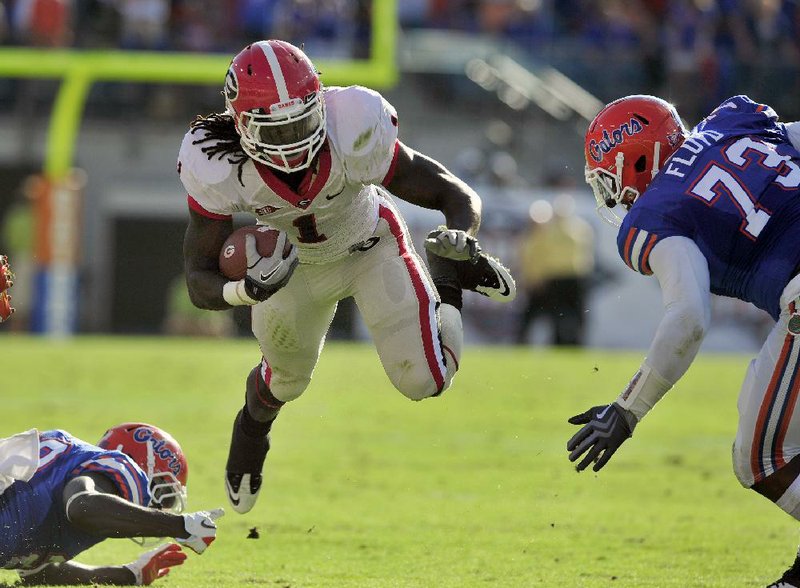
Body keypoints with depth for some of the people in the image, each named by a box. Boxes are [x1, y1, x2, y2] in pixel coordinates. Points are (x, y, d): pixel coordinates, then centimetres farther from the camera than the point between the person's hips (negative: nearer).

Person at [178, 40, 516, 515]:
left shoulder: (353, 135, -41)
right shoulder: (216, 167, -37)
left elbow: (458, 196, -29)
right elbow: (200, 282, -31)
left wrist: (462, 239, -52)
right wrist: (244, 291, -54)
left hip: (370, 248, -1)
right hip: (289, 265, 1)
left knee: (426, 381, -10)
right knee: (287, 378, 22)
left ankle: (448, 283, 21)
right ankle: (254, 422, 61)